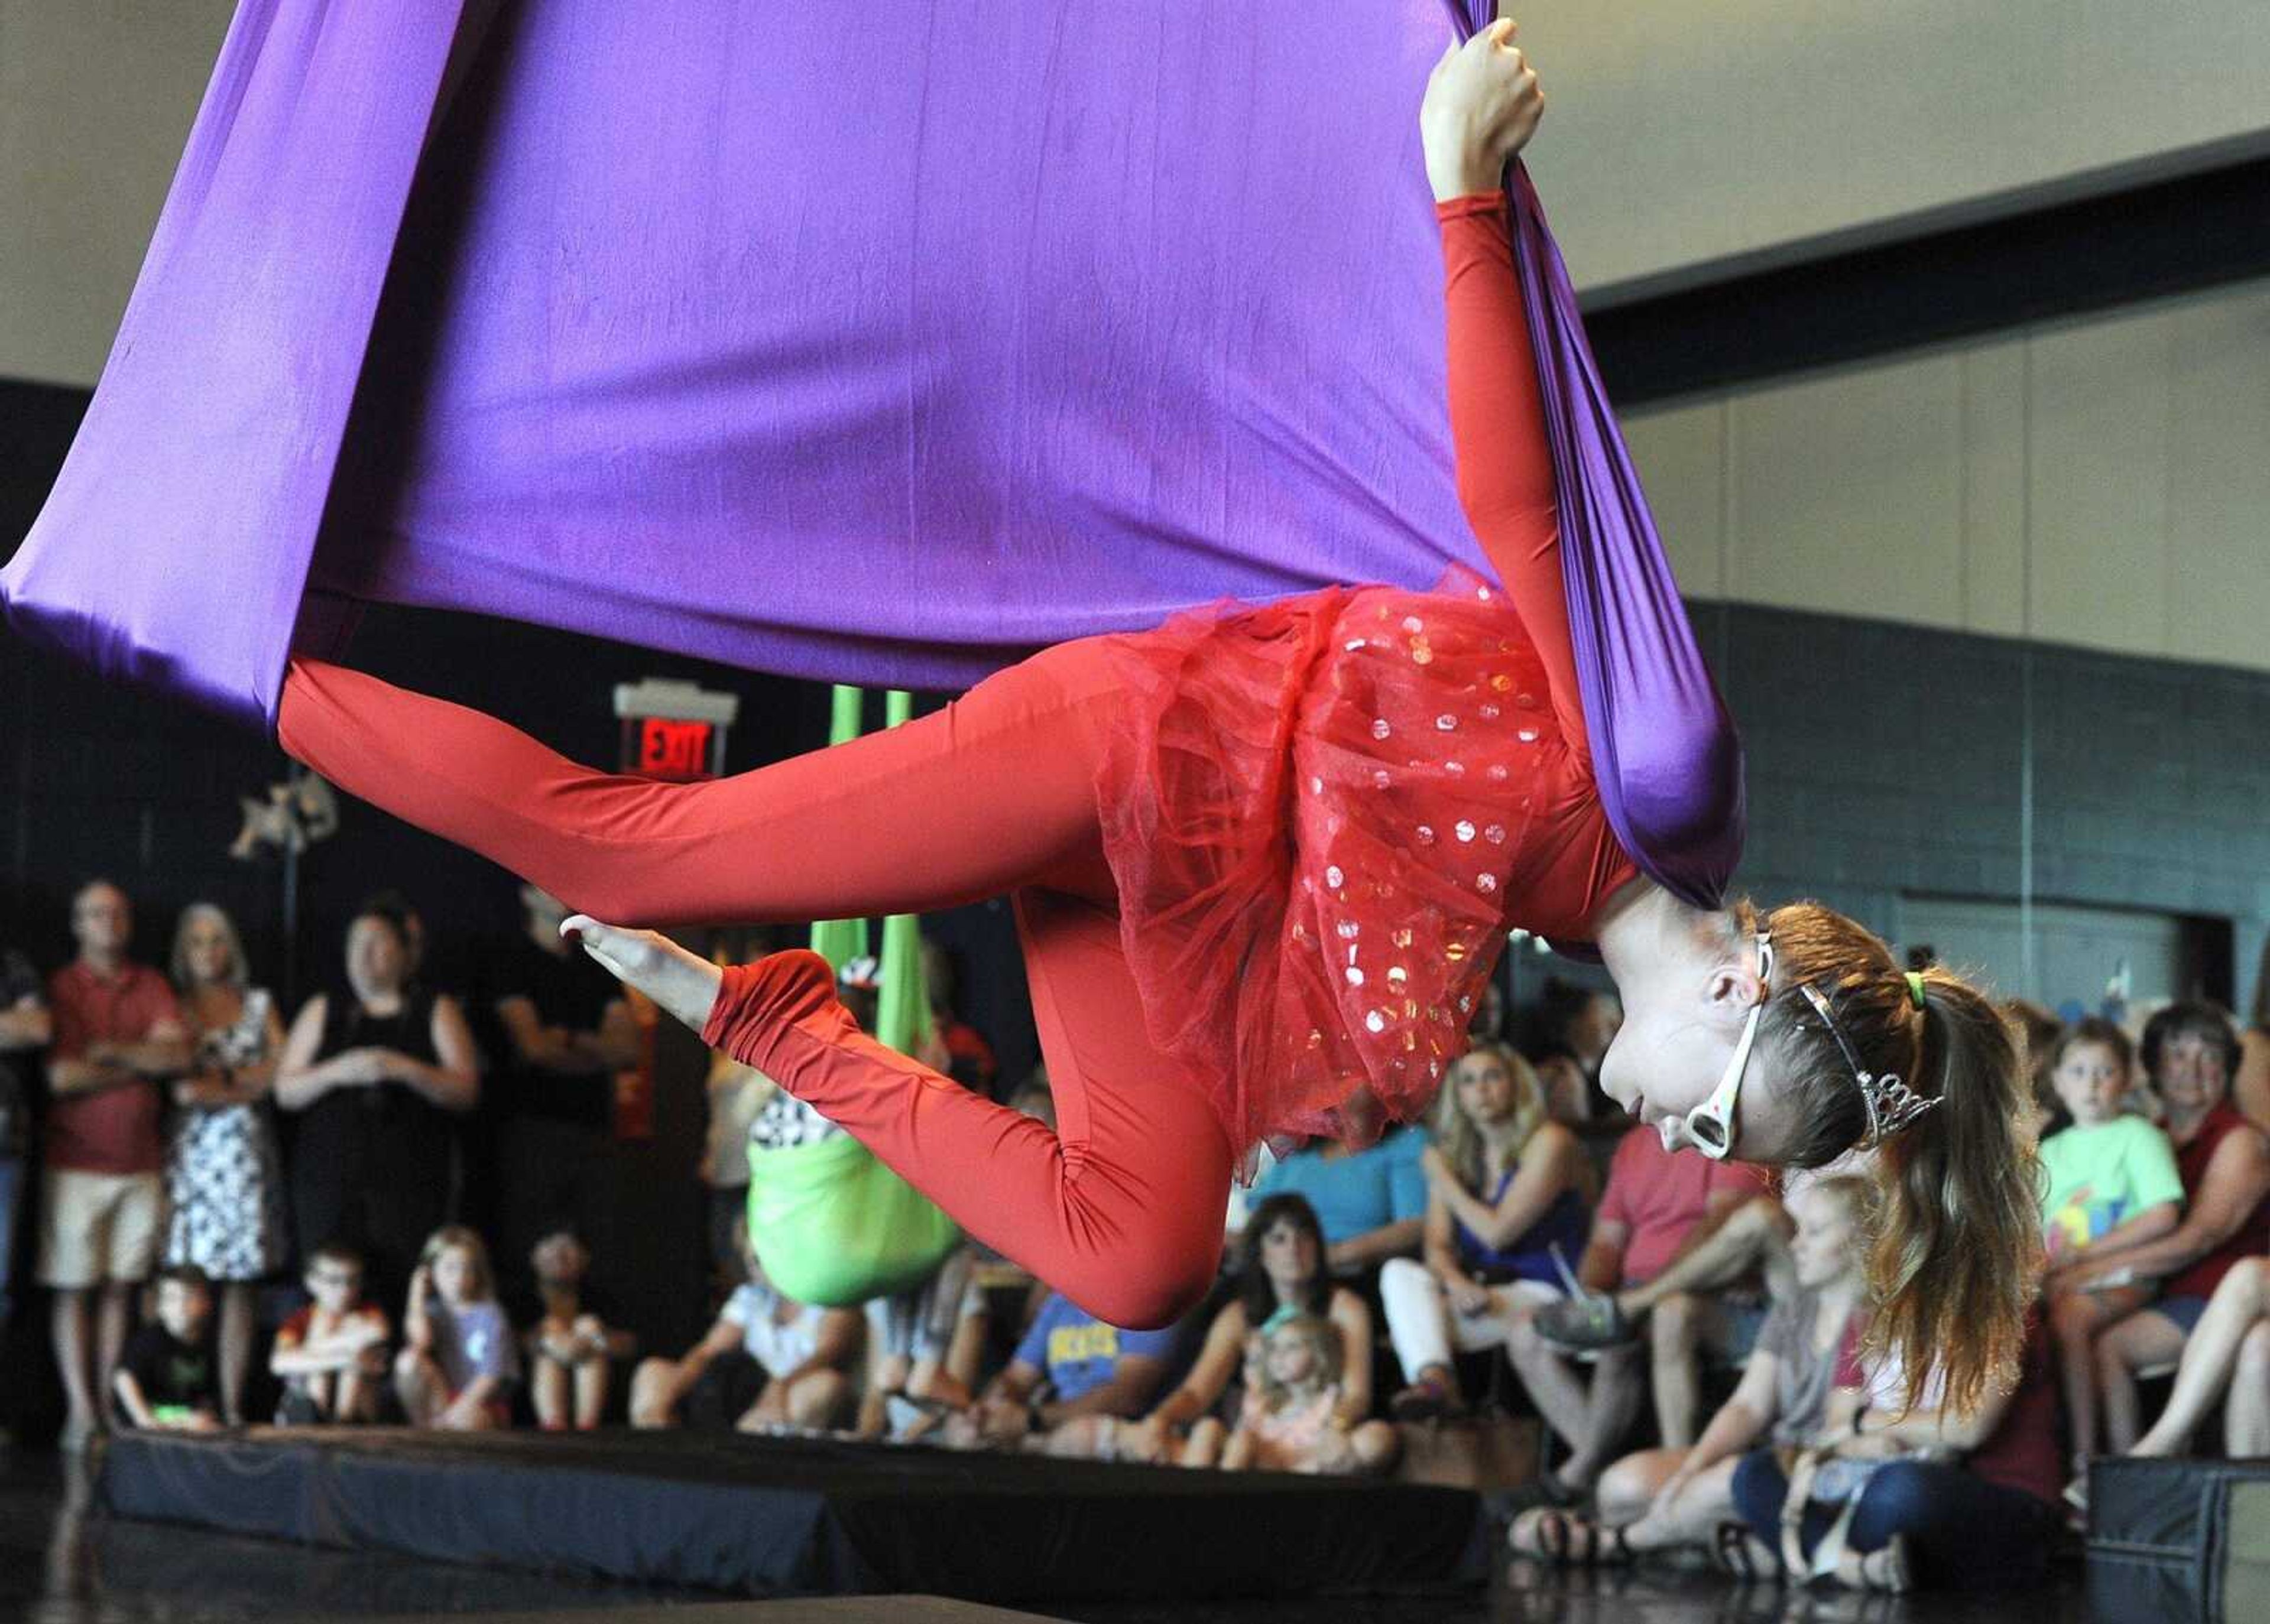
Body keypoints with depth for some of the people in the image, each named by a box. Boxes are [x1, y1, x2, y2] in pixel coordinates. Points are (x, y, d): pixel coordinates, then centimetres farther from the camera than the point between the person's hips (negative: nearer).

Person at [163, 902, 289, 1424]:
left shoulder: (258, 1004, 17)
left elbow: (279, 1072, 6)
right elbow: (172, 1081, -3)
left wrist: (218, 1087, -3)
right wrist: (240, 1079, -4)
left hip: (244, 1149, 2)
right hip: (188, 1149, -2)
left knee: (239, 1283, -2)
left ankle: (232, 1407, -2)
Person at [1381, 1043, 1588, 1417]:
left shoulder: (1549, 1143, -5)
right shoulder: (1452, 1151, 15)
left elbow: (1497, 1232, -11)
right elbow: (1437, 1245, 5)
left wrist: (1445, 1180, 1)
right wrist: (1458, 1283, -19)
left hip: (1543, 1291, -6)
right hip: (1478, 1291, 6)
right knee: (1398, 1272, -26)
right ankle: (1434, 1379, -44)